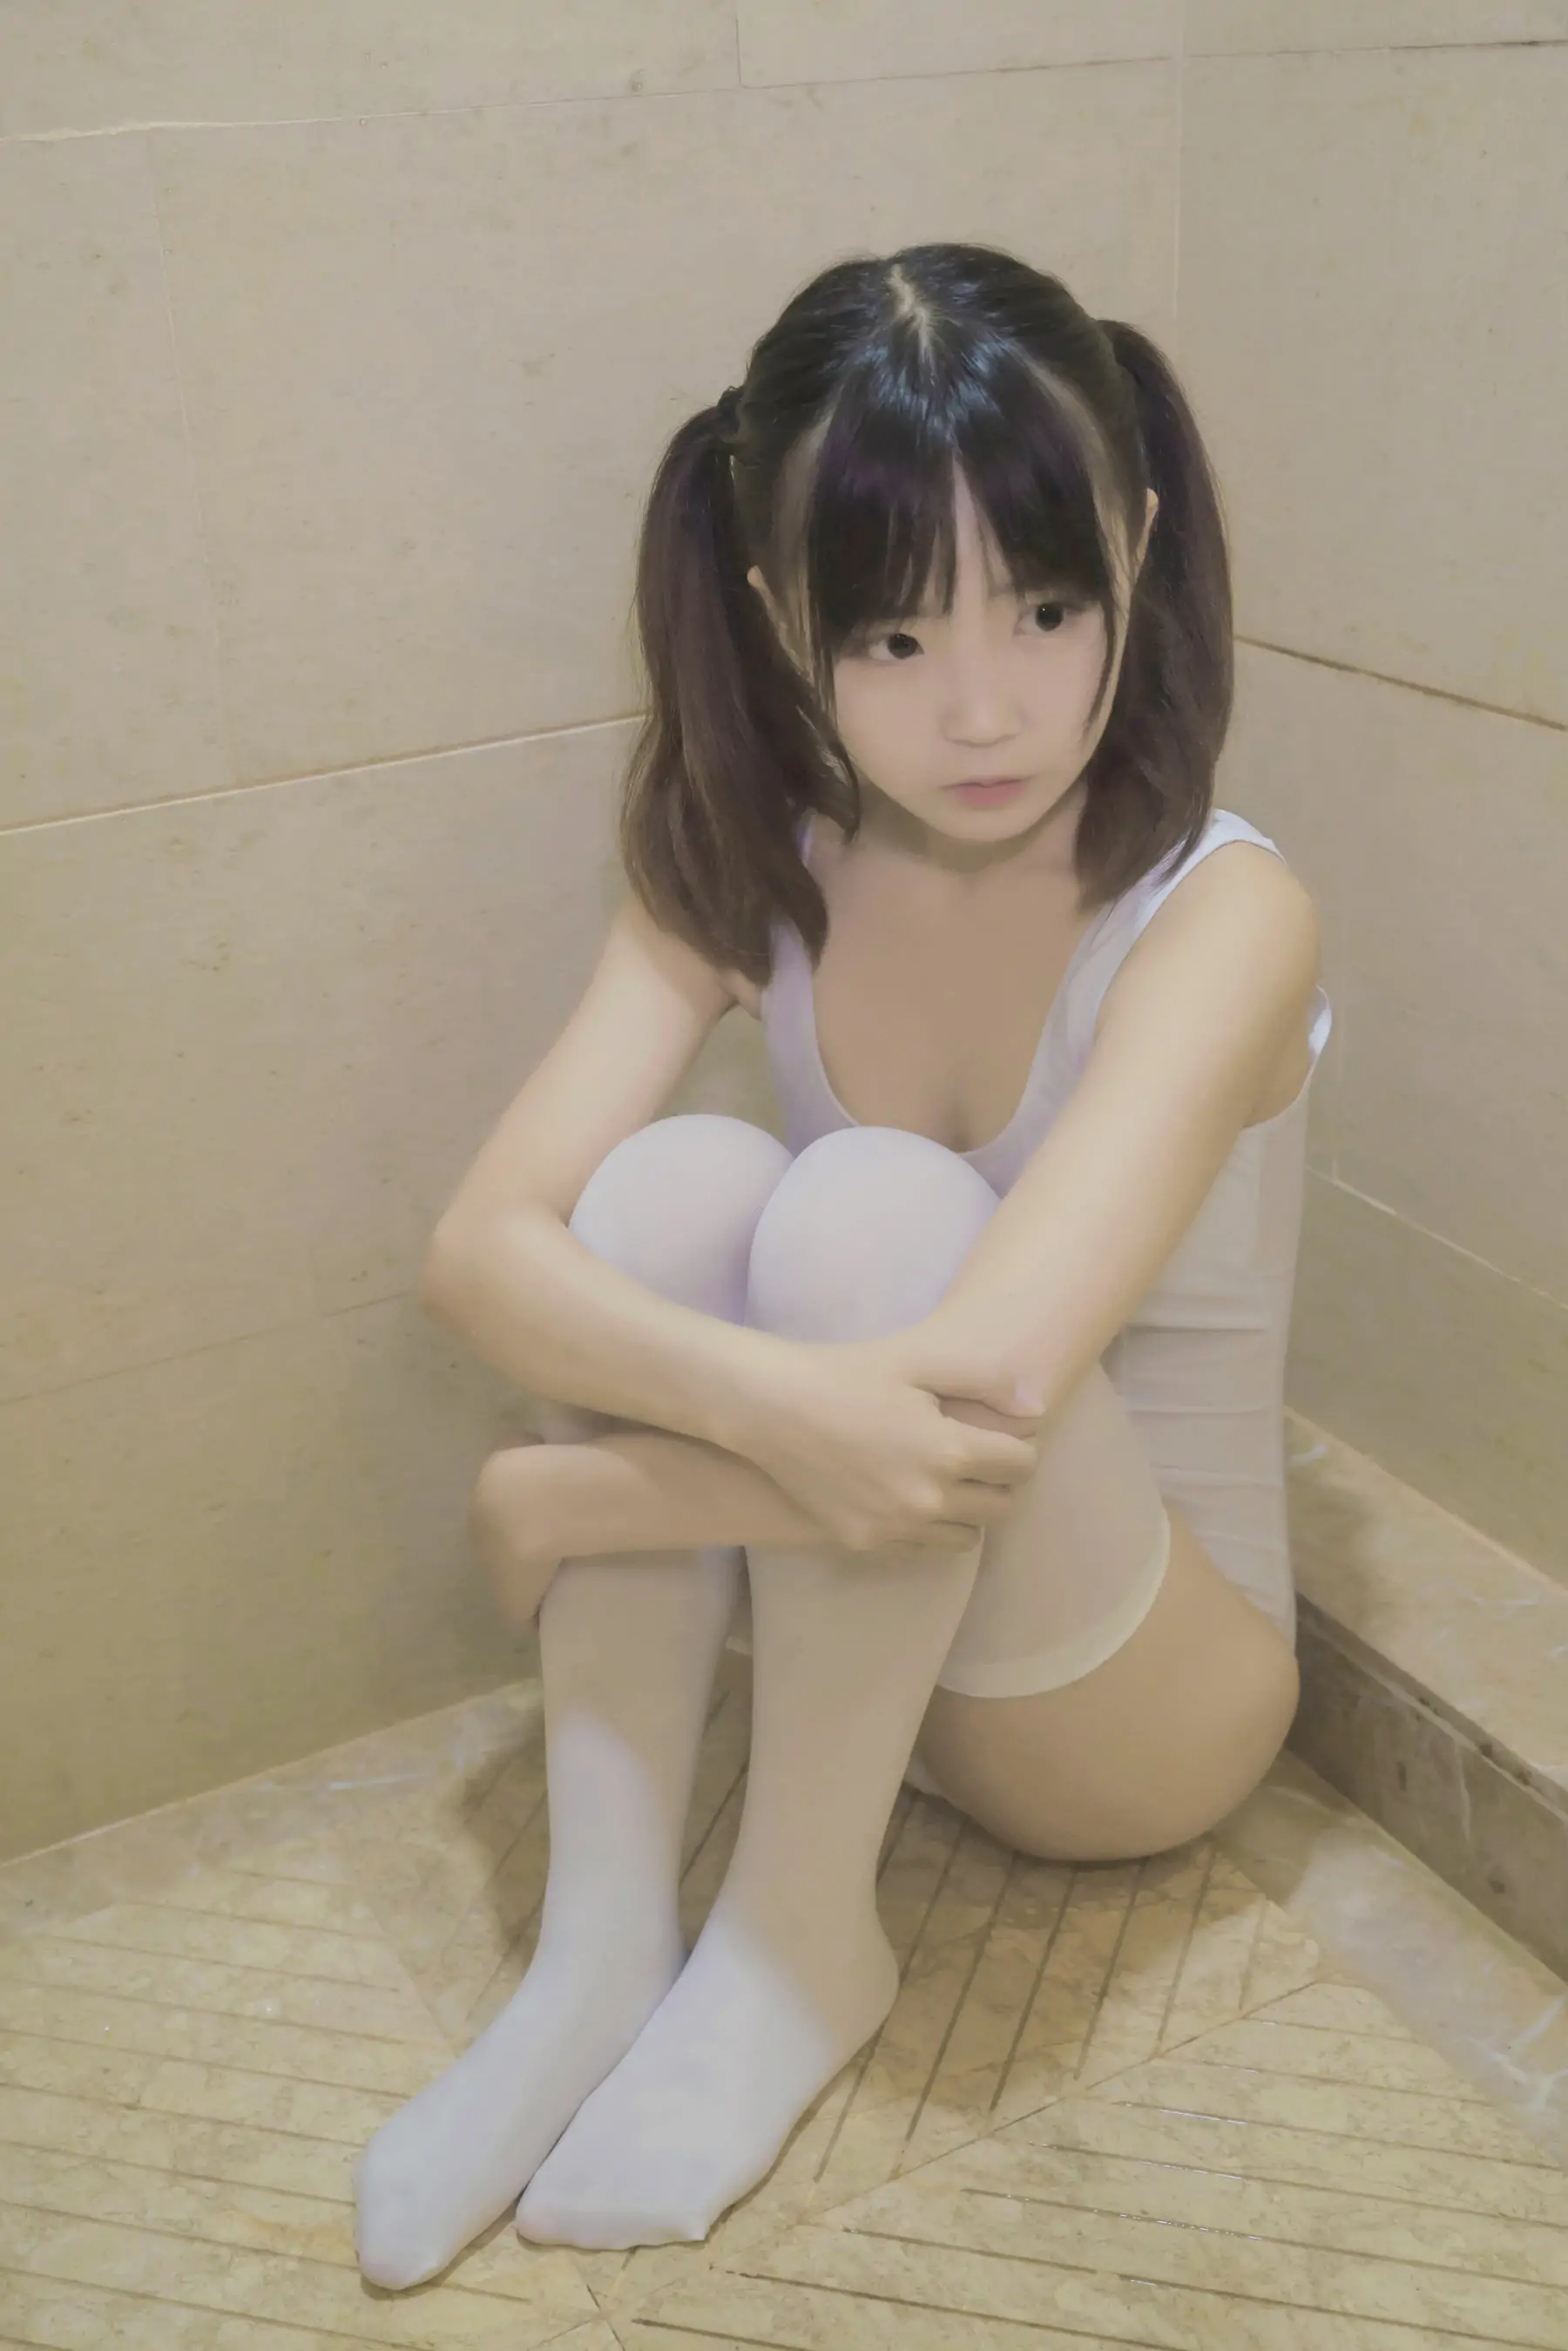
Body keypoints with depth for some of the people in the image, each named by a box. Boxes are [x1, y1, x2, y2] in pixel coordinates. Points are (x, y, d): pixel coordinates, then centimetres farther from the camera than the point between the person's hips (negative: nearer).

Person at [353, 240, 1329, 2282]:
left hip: (1141, 1692, -3)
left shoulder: (1220, 911, -23)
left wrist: (563, 1499, -25)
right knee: (678, 1183, -25)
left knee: (870, 1204, -31)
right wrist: (770, 1401, -41)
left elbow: (988, 1381, -35)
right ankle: (599, 1953, -18)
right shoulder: (748, 870, -9)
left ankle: (804, 1942, -15)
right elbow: (482, 1249, -22)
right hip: (848, 1623, 4)